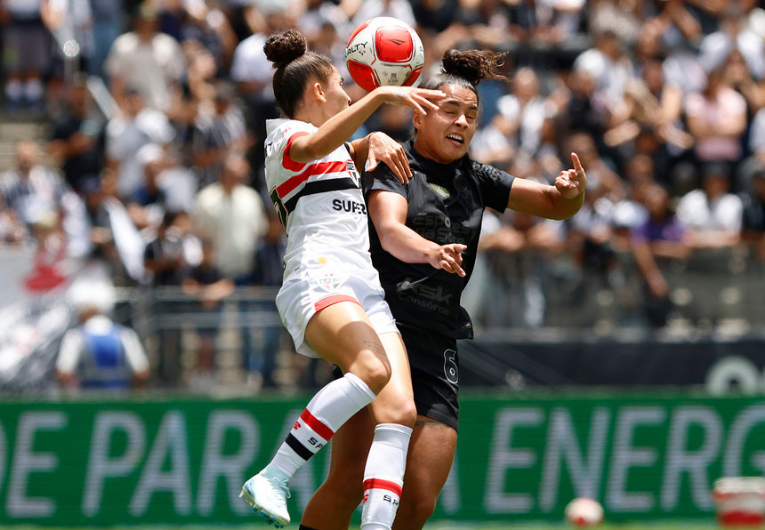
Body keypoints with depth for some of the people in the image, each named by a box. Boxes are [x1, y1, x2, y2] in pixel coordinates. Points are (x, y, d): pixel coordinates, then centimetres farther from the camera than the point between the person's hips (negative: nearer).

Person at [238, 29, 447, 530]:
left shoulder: (339, 151, 32)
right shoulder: (286, 137, 6)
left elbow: (353, 147, 54)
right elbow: (316, 145, -17)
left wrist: (376, 140, 30)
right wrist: (381, 95, -27)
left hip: (367, 291, 8)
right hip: (317, 280, -8)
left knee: (400, 412, -15)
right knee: (373, 369, -35)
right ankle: (272, 479, -33)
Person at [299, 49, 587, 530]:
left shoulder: (475, 179, 18)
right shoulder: (394, 167, 1)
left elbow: (556, 205, 17)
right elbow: (390, 231, -17)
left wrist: (573, 192, -8)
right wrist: (431, 251, -40)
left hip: (438, 349, 5)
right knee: (350, 481, -19)